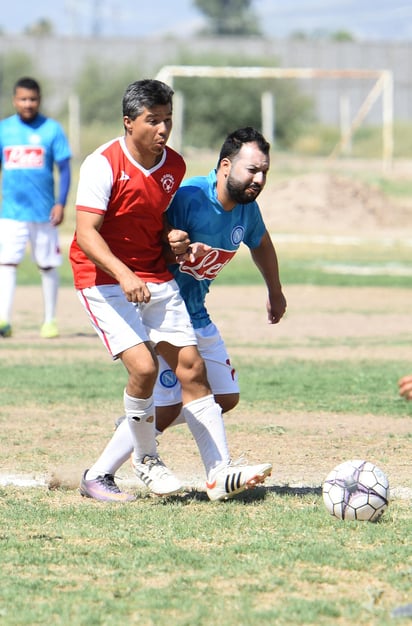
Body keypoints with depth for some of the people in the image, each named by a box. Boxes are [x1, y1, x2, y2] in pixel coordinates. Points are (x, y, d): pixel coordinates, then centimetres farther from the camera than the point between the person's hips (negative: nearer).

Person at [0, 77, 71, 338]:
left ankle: (50, 321, 18)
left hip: (44, 212, -1)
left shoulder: (52, 129, -2)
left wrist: (61, 203, -11)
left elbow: (64, 169, -1)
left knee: (48, 265, 7)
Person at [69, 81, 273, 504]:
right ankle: (144, 459, 3)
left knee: (191, 367, -1)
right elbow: (86, 234, -21)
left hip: (156, 278, 6)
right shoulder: (102, 165, -16)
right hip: (104, 279, -6)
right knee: (143, 366, -20)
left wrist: (174, 240, -1)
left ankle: (219, 470, 1)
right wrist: (123, 274, -35)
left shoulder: (174, 166, 3)